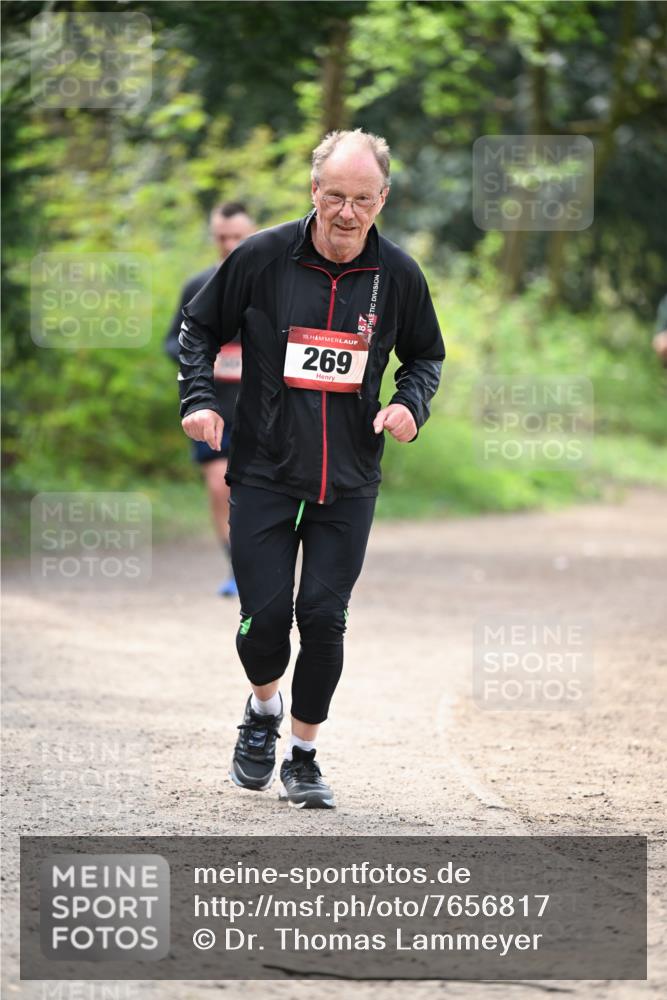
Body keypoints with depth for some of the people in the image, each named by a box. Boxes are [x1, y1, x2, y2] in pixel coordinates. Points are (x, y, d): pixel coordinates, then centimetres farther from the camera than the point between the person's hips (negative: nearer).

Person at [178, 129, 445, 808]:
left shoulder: (397, 275, -1)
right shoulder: (261, 257, -7)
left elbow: (426, 355, 15)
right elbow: (198, 328, 6)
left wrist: (411, 404, -5)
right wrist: (199, 399, -8)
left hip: (349, 483, 1)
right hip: (263, 472, -1)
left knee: (324, 618, -3)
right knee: (265, 613, -5)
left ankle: (303, 754, 15)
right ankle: (263, 711, 27)